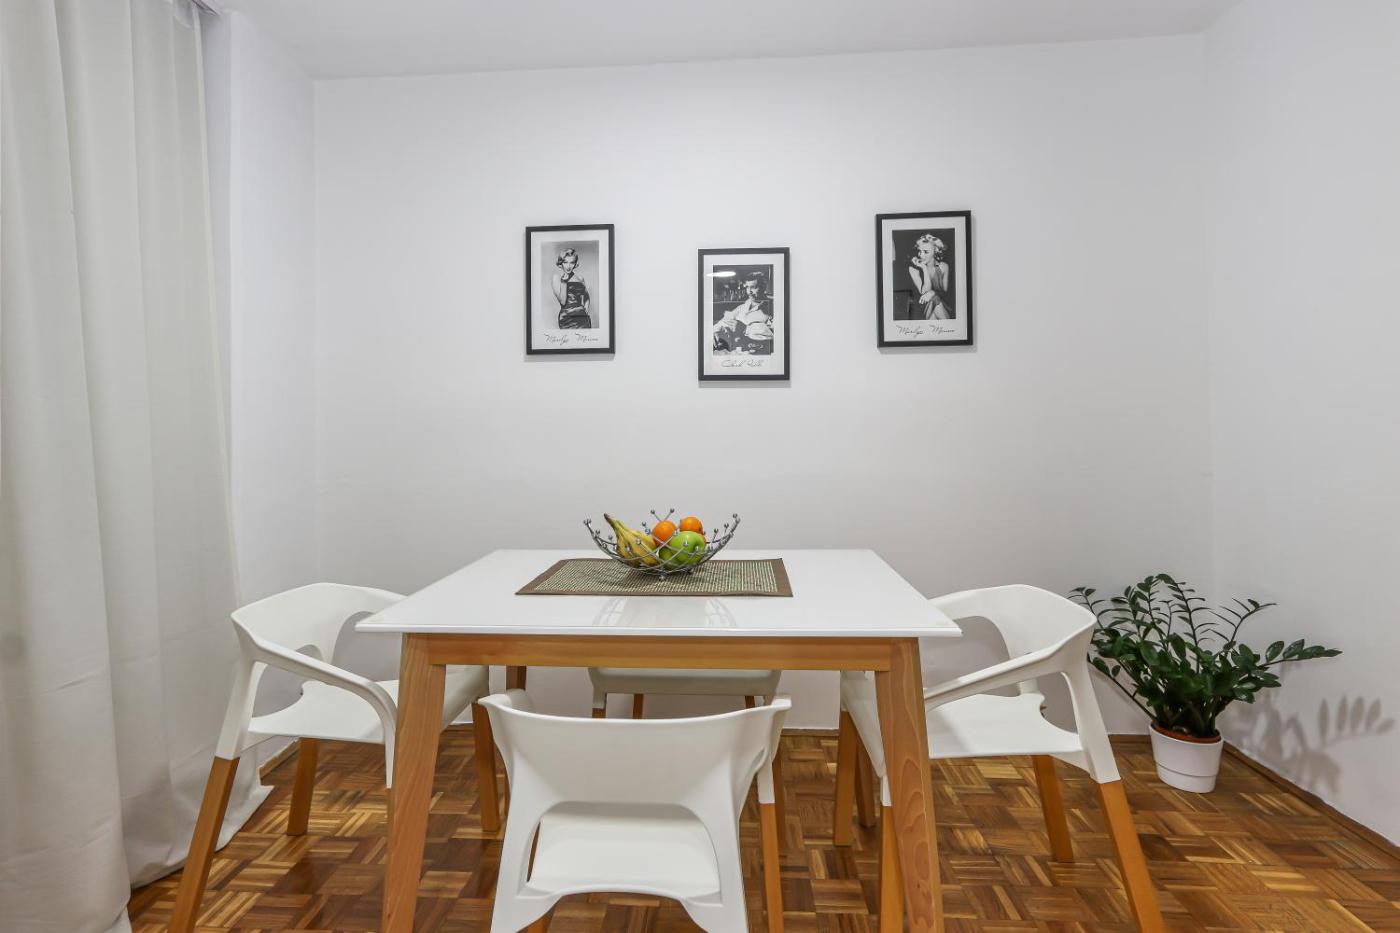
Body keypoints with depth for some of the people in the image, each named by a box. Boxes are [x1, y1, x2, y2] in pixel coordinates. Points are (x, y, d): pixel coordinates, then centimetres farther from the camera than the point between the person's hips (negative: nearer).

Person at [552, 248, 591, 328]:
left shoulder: (579, 275, 11)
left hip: (583, 316, 4)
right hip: (567, 318, -4)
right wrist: (564, 282, -17)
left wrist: (586, 306, 7)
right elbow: (562, 301, -9)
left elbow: (586, 295, 26)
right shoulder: (557, 276, 0)